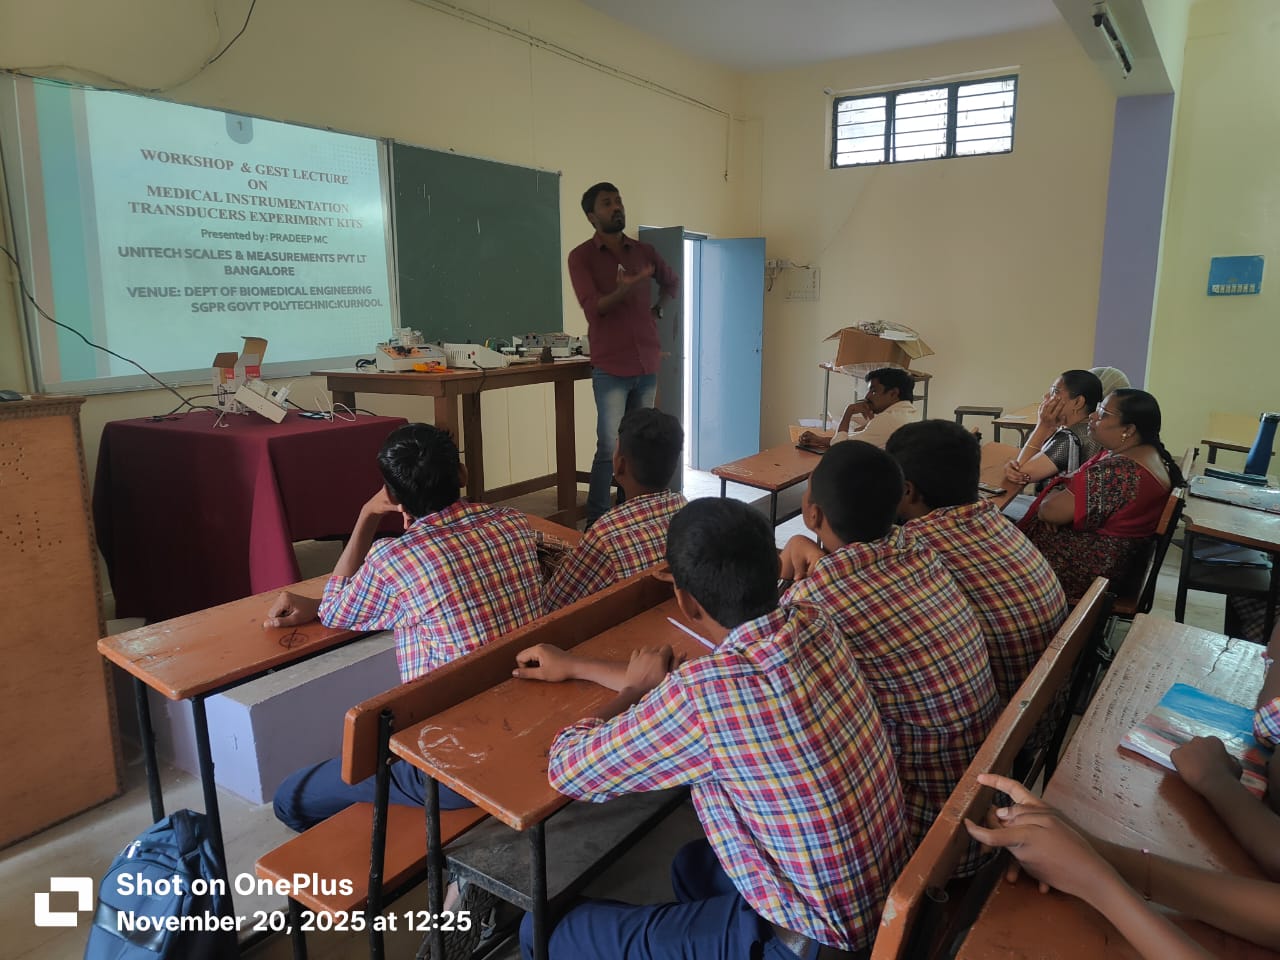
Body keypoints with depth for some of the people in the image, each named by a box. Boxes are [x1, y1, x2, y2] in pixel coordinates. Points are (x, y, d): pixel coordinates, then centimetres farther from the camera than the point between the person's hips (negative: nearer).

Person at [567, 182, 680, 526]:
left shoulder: (644, 251, 11)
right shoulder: (581, 256, -3)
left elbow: (673, 283, 30)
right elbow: (593, 307, -17)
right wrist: (626, 288, -31)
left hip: (648, 365, 5)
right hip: (611, 369, -5)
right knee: (611, 447, -9)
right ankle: (596, 521, 1)